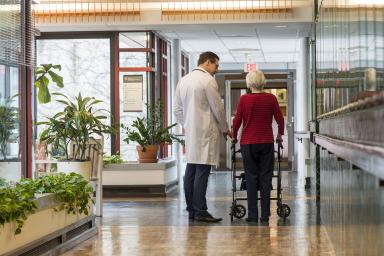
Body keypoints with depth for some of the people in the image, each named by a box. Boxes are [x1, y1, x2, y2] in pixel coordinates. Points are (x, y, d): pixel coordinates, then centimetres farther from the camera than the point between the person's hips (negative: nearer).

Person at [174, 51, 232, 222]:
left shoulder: (183, 80, 13)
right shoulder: (208, 80, -9)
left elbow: (177, 109, 16)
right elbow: (218, 108, -7)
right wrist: (225, 129, 5)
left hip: (190, 133, 8)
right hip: (205, 132, -8)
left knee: (190, 172, 8)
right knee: (202, 172, -8)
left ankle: (191, 210, 11)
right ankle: (200, 211, -8)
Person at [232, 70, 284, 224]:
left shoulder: (244, 99, -5)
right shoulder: (271, 98, -1)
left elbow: (237, 121, -3)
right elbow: (280, 119, 2)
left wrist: (234, 136, 14)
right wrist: (279, 135, 19)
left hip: (248, 142, -1)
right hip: (267, 142, 1)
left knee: (251, 178, 5)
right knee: (265, 177, 5)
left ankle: (253, 215, 4)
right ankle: (265, 216, 4)